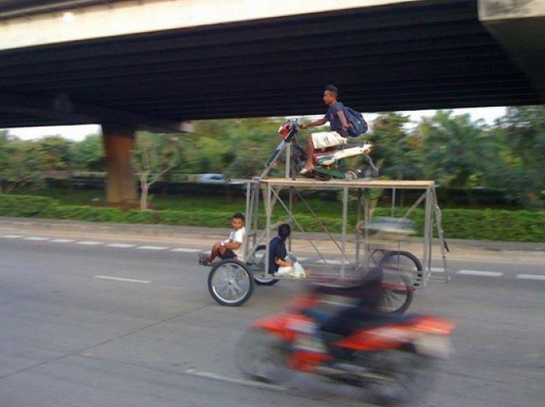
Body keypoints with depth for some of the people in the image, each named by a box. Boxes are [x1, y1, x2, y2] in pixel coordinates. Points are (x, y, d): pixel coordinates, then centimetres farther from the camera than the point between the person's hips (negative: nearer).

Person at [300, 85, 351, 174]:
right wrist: (307, 125, 26)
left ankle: (309, 164, -17)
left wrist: (344, 124, -58)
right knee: (314, 139, 23)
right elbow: (322, 121, 29)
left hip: (338, 135, -10)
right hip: (334, 134, 10)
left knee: (310, 138, -16)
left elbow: (341, 115, -36)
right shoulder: (331, 108, 18)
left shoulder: (337, 106, -13)